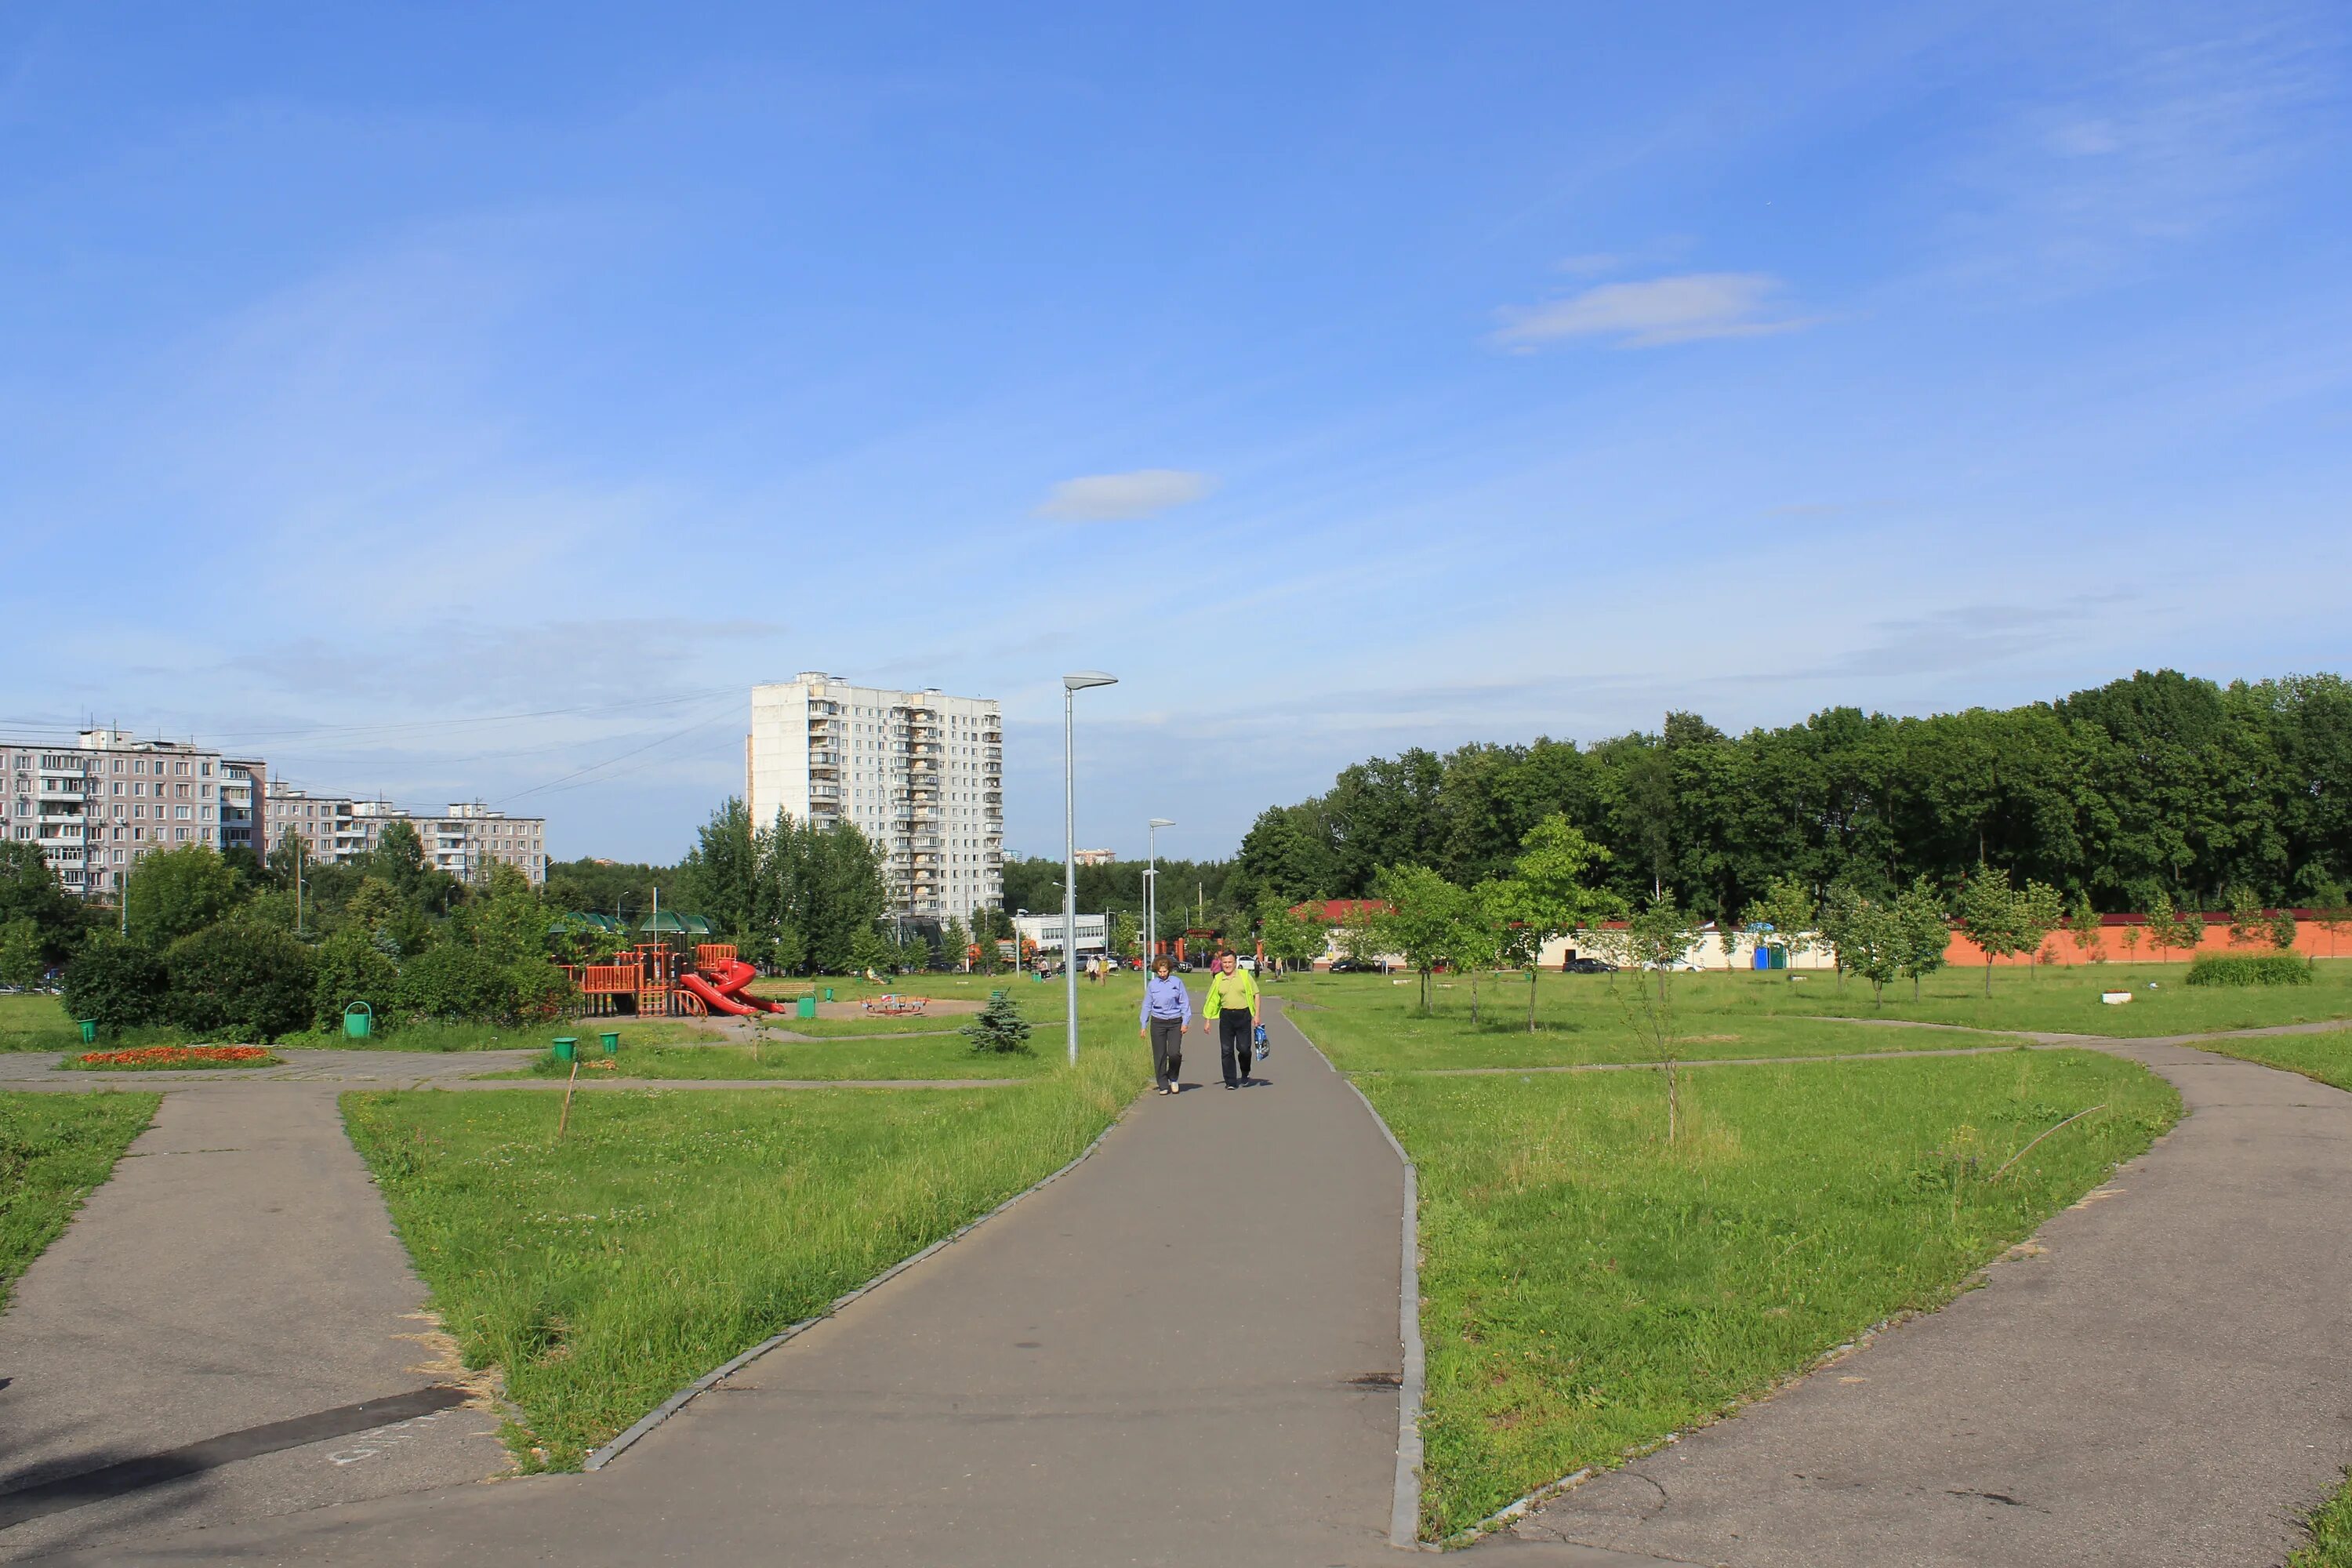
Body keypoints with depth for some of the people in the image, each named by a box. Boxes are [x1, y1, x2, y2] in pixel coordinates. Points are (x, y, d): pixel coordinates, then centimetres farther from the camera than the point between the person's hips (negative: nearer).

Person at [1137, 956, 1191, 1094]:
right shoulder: (1152, 984, 3)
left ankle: (1173, 1078, 15)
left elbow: (1184, 1003, 4)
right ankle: (1163, 1086, 12)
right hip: (1157, 1022, 1)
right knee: (1159, 1056, 1)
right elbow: (1147, 1005, 10)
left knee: (1174, 1053, -12)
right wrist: (1143, 1025, 8)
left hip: (1175, 1022, -1)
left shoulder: (1177, 983, -1)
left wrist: (1185, 1022, -2)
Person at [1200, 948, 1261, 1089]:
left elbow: (1255, 994, 4)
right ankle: (1231, 1082, 6)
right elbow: (1211, 1001, 11)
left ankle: (1245, 1073, 24)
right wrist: (1207, 1020, 9)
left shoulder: (1245, 975, 1)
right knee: (1226, 1050, -1)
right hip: (1226, 1016, 2)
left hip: (1243, 1015, -2)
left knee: (1244, 1048, -4)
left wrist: (1256, 1015, -2)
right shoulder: (1218, 979, 6)